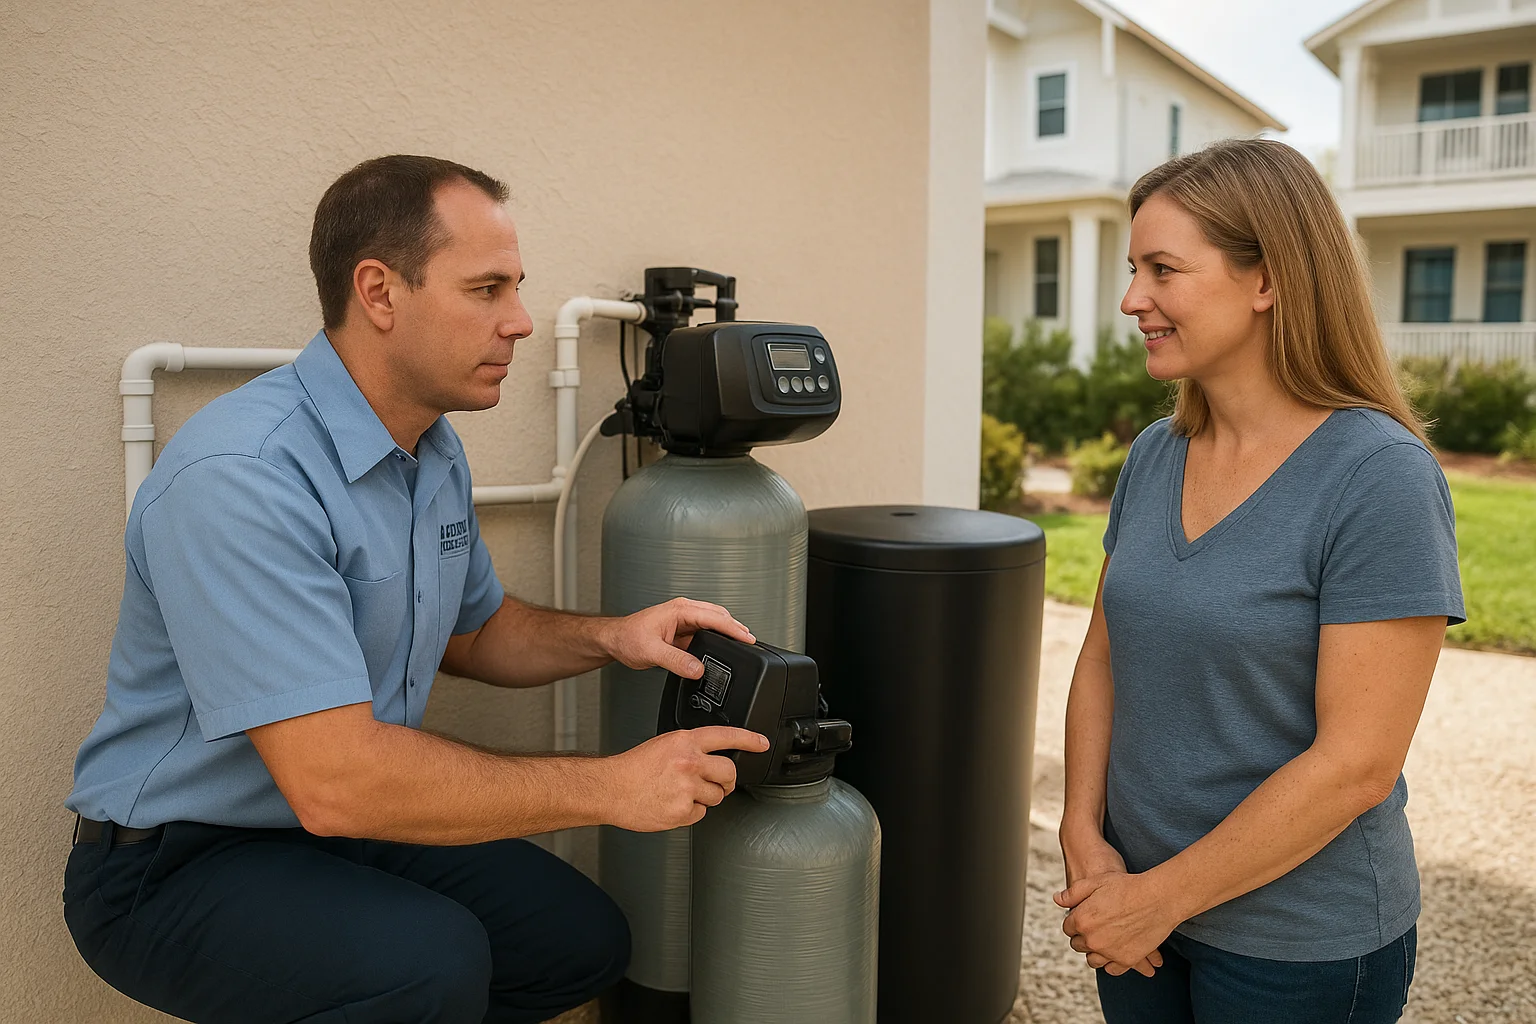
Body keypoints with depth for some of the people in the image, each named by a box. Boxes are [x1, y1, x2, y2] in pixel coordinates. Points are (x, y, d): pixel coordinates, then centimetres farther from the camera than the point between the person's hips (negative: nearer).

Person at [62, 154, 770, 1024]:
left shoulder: (436, 450, 2)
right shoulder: (240, 474, -28)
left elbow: (474, 631, 16)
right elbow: (333, 780, -34)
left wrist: (606, 639, -5)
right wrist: (608, 788, -26)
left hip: (351, 826, 8)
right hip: (177, 864, -8)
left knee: (586, 941, 3)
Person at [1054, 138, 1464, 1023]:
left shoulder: (1381, 477, -19)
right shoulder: (1156, 455, 0)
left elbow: (1356, 763, -20)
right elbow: (1104, 659, 5)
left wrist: (1158, 896, -15)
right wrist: (1085, 836, -7)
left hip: (1299, 945, -5)